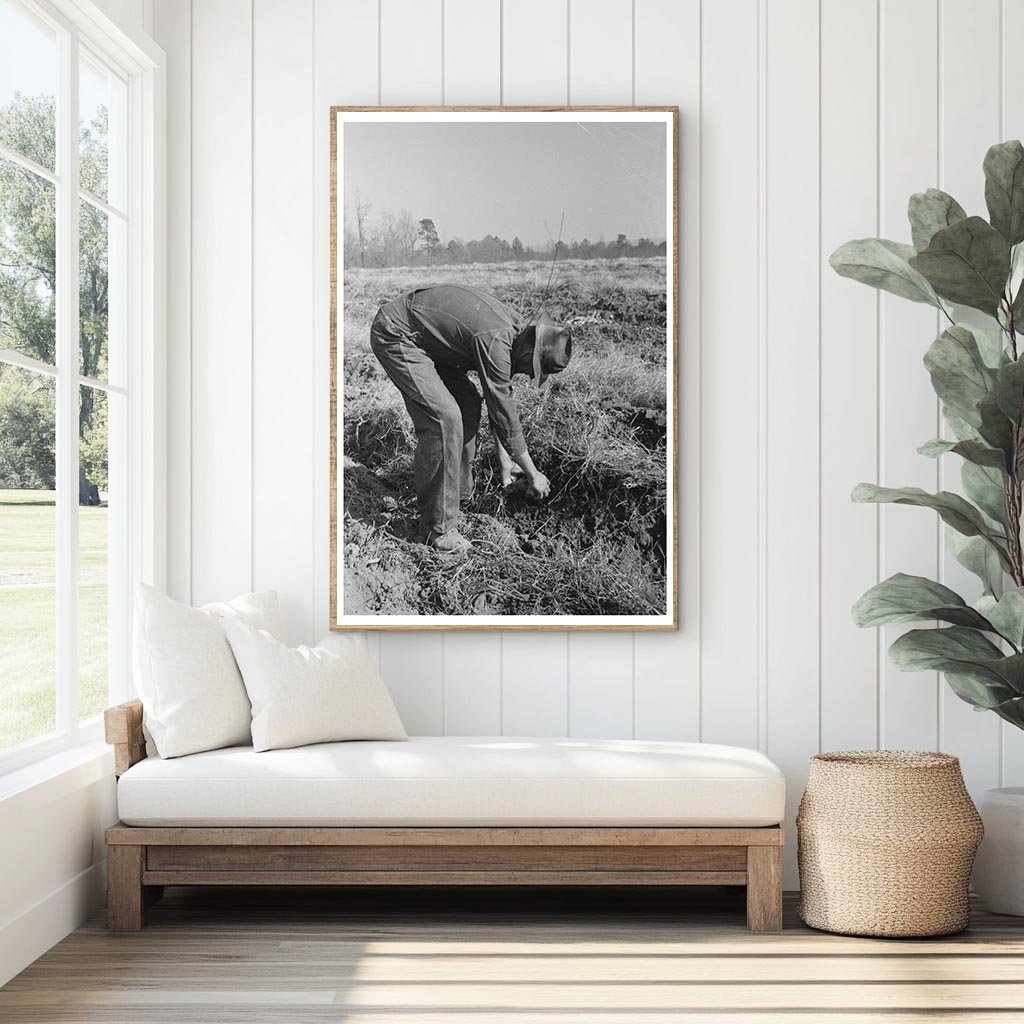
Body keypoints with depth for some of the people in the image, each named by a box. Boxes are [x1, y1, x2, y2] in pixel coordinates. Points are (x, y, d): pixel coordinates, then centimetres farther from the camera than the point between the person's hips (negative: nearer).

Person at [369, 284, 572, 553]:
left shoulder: (513, 326, 0)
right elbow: (505, 415, -21)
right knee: (444, 417, -18)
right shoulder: (495, 342, -29)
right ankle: (438, 528, -12)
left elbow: (500, 396, 13)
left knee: (468, 403, 12)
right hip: (394, 336, -10)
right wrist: (533, 475, -9)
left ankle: (460, 495, 25)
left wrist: (504, 457, 18)